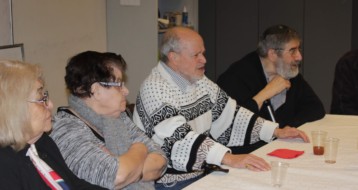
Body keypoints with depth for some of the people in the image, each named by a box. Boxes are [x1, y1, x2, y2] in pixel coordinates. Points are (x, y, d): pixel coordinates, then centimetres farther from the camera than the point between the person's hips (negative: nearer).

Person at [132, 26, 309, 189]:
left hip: (203, 170, 8)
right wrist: (229, 158, -38)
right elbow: (179, 138, -29)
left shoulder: (199, 81, 7)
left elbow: (229, 113, 9)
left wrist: (276, 131, -1)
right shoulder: (154, 89, -18)